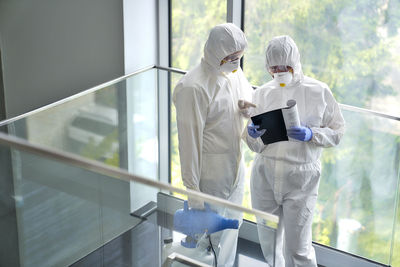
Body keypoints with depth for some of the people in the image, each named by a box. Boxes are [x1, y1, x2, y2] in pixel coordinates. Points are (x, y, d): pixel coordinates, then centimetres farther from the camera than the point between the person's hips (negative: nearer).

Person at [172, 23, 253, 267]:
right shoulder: (193, 88, -23)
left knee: (231, 227, 22)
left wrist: (247, 105, -6)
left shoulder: (234, 71, 1)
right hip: (211, 172, -8)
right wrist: (192, 190, -18)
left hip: (236, 167, 8)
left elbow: (248, 91, 21)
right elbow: (190, 141, -21)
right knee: (210, 231, 4)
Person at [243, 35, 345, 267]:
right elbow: (256, 146, 5)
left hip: (300, 178, -3)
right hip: (265, 176, 3)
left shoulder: (319, 92, -3)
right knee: (269, 243, 15)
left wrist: (311, 135, -18)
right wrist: (252, 134, -18)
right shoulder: (262, 93, 4)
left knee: (297, 248, -1)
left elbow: (337, 132, -1)